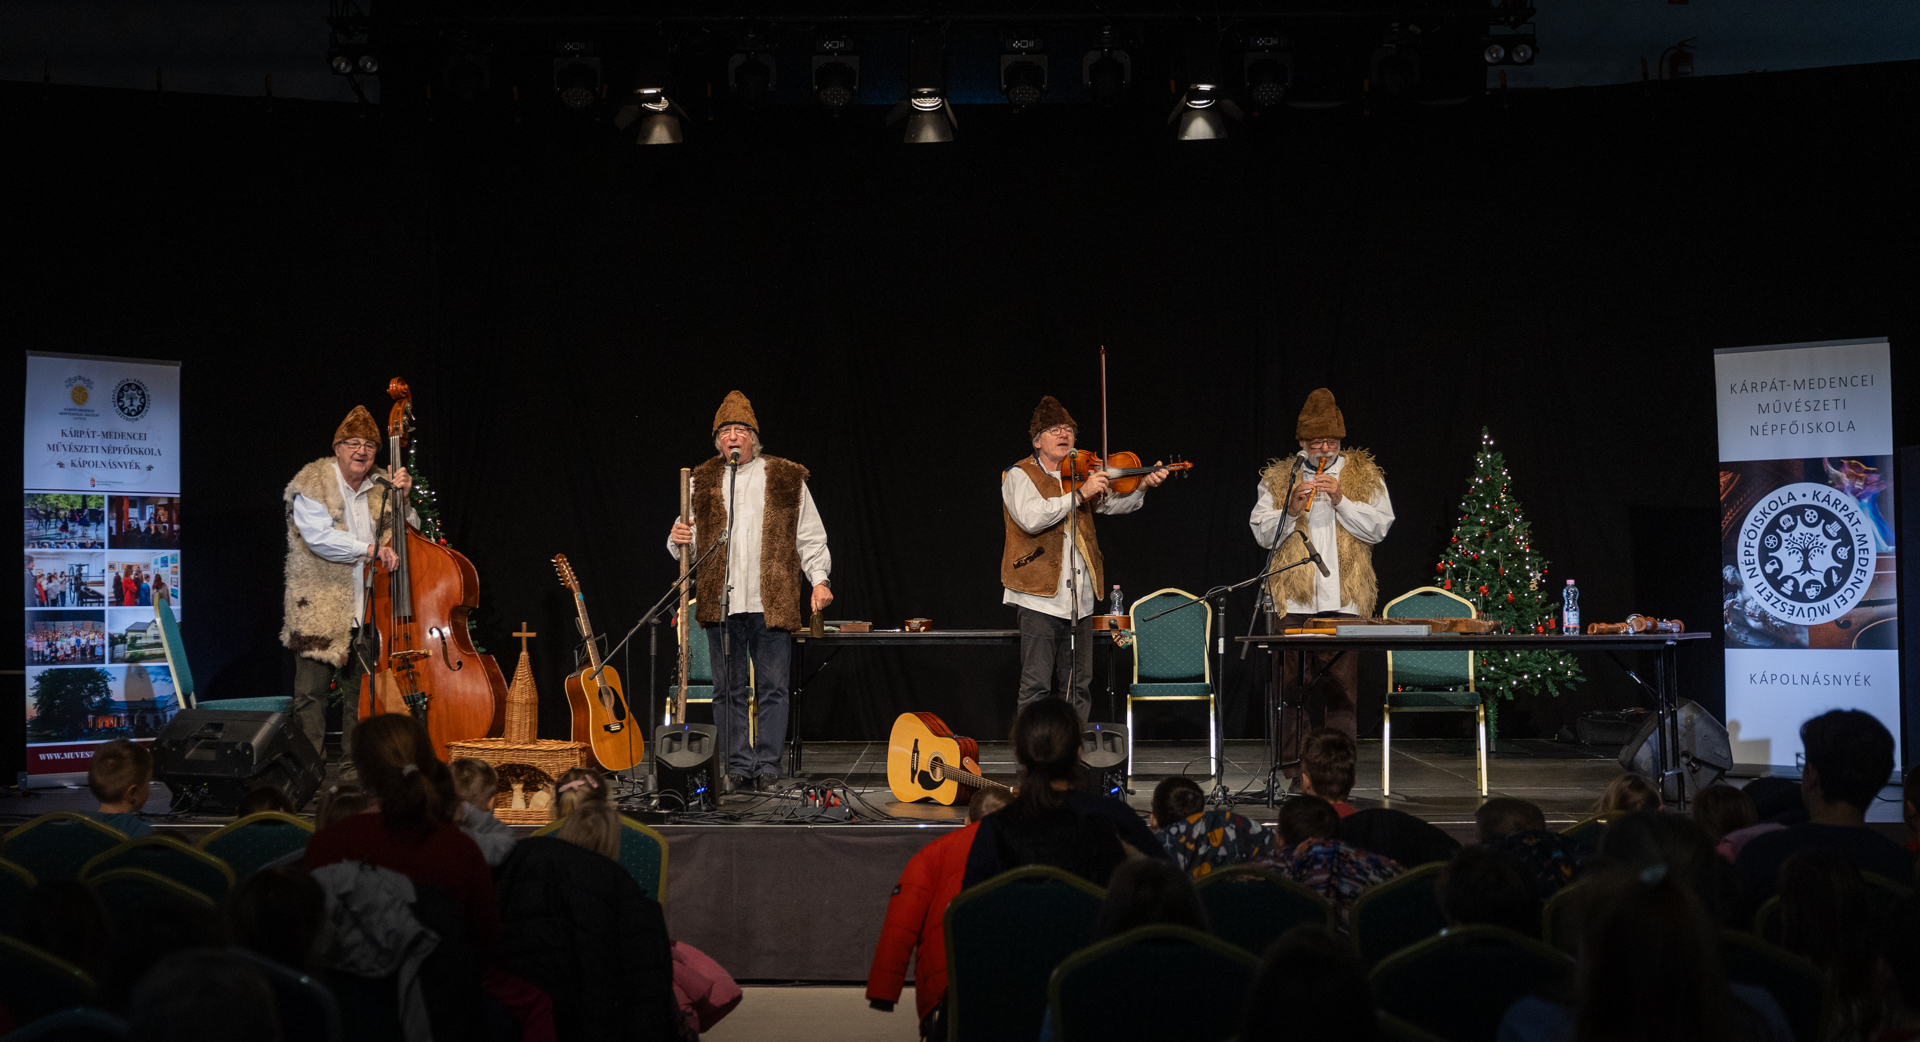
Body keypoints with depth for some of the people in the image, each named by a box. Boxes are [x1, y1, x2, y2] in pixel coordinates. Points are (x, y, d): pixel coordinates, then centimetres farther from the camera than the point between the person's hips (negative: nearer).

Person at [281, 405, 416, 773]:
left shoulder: (380, 488, 12)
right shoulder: (312, 484, -3)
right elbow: (318, 536, -17)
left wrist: (403, 500, 1)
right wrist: (369, 549, -16)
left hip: (366, 610, 5)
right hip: (319, 610, -4)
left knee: (361, 693, 8)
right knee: (311, 693, -3)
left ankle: (353, 766, 16)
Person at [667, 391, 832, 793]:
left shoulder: (787, 479, 7)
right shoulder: (703, 481, 13)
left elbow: (810, 537, 7)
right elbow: (687, 543, 15)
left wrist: (819, 579, -5)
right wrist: (681, 541, -8)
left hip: (771, 604, -2)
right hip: (720, 602, 2)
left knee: (772, 688, 0)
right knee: (728, 689, 6)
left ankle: (768, 766, 8)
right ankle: (738, 767, 13)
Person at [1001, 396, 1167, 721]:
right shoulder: (1020, 475, -2)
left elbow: (1113, 504, 14)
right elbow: (1032, 518, -20)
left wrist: (1142, 486, -5)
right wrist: (1080, 495, -21)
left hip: (1079, 597, 6)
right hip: (1040, 596, -6)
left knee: (1078, 687, 8)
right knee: (1037, 685, -8)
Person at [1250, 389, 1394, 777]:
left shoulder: (1364, 476, 11)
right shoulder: (1277, 478, 12)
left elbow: (1379, 527, 2)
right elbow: (1262, 533, 7)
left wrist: (1341, 500, -9)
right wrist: (1292, 511, -9)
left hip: (1343, 599, -1)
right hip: (1292, 599, 1)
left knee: (1341, 687, -3)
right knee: (1291, 684, 0)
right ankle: (1291, 767, 7)